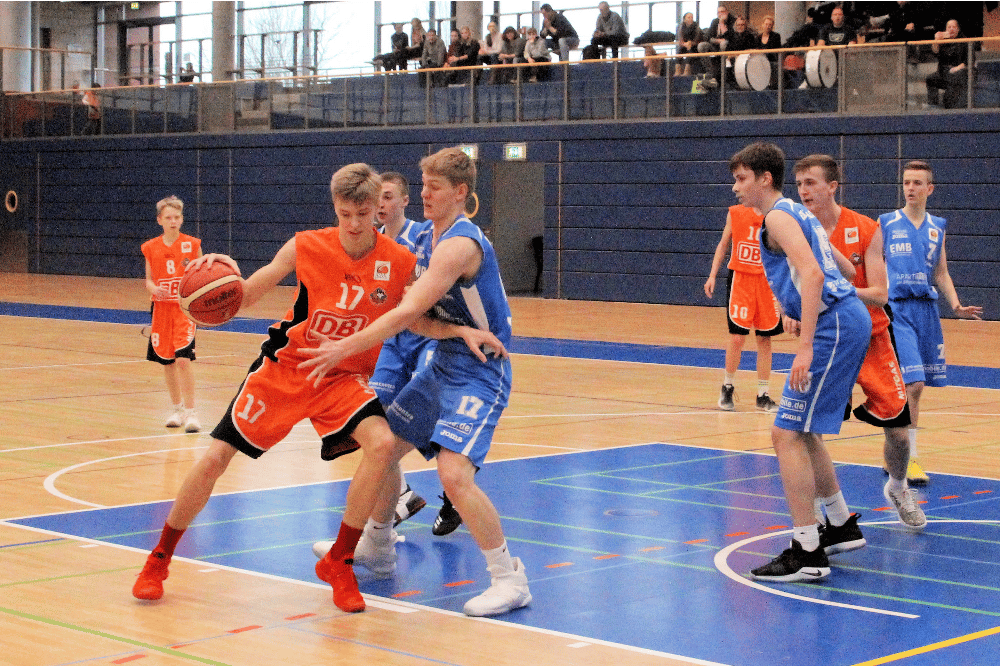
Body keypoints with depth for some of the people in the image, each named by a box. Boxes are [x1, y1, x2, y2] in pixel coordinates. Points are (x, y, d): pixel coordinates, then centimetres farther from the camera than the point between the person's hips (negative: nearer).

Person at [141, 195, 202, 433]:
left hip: (185, 309, -3)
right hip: (162, 309, 3)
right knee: (167, 362, 9)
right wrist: (154, 289, -12)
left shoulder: (192, 245, -2)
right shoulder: (151, 248, 4)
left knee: (183, 359, -16)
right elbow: (149, 279, 10)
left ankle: (190, 412, -9)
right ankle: (177, 408, 26)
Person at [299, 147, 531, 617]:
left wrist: (345, 348, -26)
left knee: (454, 473, -25)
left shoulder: (460, 243, -22)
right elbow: (424, 307, 19)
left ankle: (510, 579, -12)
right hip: (443, 363, 10)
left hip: (479, 371, -10)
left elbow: (408, 312, -27)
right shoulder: (434, 238, 9)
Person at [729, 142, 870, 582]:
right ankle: (842, 526, 31)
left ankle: (807, 554, -10)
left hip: (834, 326, -11)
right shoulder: (794, 213, 22)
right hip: (848, 320, 11)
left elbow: (812, 274, -23)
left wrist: (805, 347, -27)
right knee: (801, 431, 21)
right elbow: (822, 269, 28)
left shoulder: (778, 216, -9)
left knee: (787, 434, -11)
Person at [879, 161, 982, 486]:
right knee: (912, 385, -15)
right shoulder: (886, 223, 1)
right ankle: (909, 459, -9)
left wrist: (956, 306, 2)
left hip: (926, 310, 5)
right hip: (896, 309, -5)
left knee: (913, 388, 8)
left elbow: (941, 274, 16)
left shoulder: (937, 227, 13)